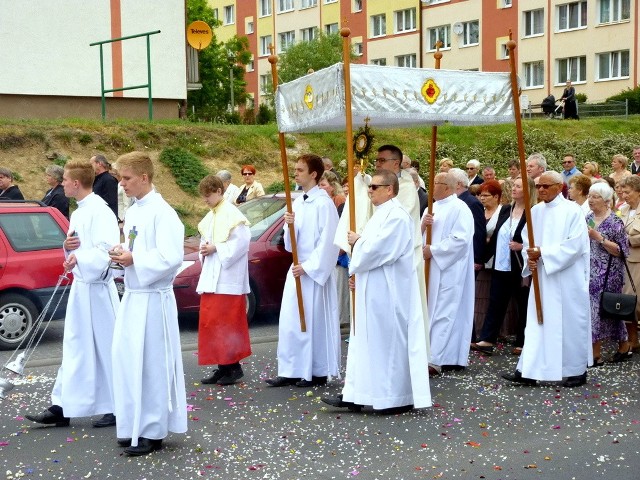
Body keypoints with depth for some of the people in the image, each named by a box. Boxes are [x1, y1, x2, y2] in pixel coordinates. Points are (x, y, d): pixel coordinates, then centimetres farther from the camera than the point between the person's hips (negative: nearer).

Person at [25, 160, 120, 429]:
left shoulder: (99, 210, -14)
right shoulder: (79, 212, 15)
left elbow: (107, 249, -23)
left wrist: (79, 257, -33)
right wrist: (68, 246, 2)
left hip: (97, 288, -9)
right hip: (80, 286, 9)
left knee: (105, 348, 0)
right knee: (75, 348, 11)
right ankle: (62, 408, 16)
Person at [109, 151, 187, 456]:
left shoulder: (162, 212, -14)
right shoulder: (132, 212, 13)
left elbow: (171, 258, -21)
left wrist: (133, 260, -16)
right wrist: (123, 256, 1)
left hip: (153, 299, -9)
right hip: (132, 295, 9)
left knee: (151, 364, -2)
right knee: (127, 361, 11)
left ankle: (153, 432, 7)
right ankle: (135, 426, 23)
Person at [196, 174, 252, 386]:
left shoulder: (231, 213, -10)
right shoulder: (210, 216, 15)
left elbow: (242, 241, -17)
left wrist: (216, 249, -15)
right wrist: (204, 250, 0)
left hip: (227, 279, -9)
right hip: (211, 279, 9)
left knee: (227, 324, -5)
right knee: (211, 324, 8)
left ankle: (234, 367, 3)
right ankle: (222, 367, 14)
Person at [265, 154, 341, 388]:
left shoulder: (323, 203, -12)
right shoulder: (297, 203, 12)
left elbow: (327, 241, -16)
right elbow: (290, 243, 13)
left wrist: (307, 266, -16)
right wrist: (290, 225, -7)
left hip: (315, 271, -8)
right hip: (297, 269, 8)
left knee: (314, 322, -1)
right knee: (290, 322, 7)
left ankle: (318, 373, 9)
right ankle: (291, 372, 13)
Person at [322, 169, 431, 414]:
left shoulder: (396, 215, -16)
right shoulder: (381, 214, 15)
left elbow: (378, 249, -22)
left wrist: (357, 241, -6)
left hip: (388, 292, -10)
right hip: (373, 291, 10)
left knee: (390, 340, -3)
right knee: (366, 341, 10)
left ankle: (400, 398, 7)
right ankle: (355, 395, 14)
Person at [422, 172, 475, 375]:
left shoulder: (459, 208, -8)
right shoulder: (432, 208, 17)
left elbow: (460, 239, -19)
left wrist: (433, 250, -17)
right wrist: (422, 225, -5)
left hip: (449, 270, -9)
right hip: (432, 269, 9)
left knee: (443, 314, -9)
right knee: (434, 311, 9)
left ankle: (436, 360, -11)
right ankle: (451, 358, 15)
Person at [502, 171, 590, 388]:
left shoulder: (572, 211, -8)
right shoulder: (535, 211, 9)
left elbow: (575, 244, -15)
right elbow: (527, 240, 12)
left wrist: (543, 253, -16)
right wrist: (530, 258, -9)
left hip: (567, 279, -5)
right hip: (541, 277, 5)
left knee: (569, 322, 3)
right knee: (537, 322, 3)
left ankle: (577, 370, 16)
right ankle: (528, 371, 4)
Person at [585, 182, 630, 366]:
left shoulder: (614, 222, -9)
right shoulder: (588, 218, 10)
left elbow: (619, 251, -13)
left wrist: (599, 237, -21)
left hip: (606, 274, -6)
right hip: (589, 272, 6)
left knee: (603, 308, -4)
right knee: (589, 308, 4)